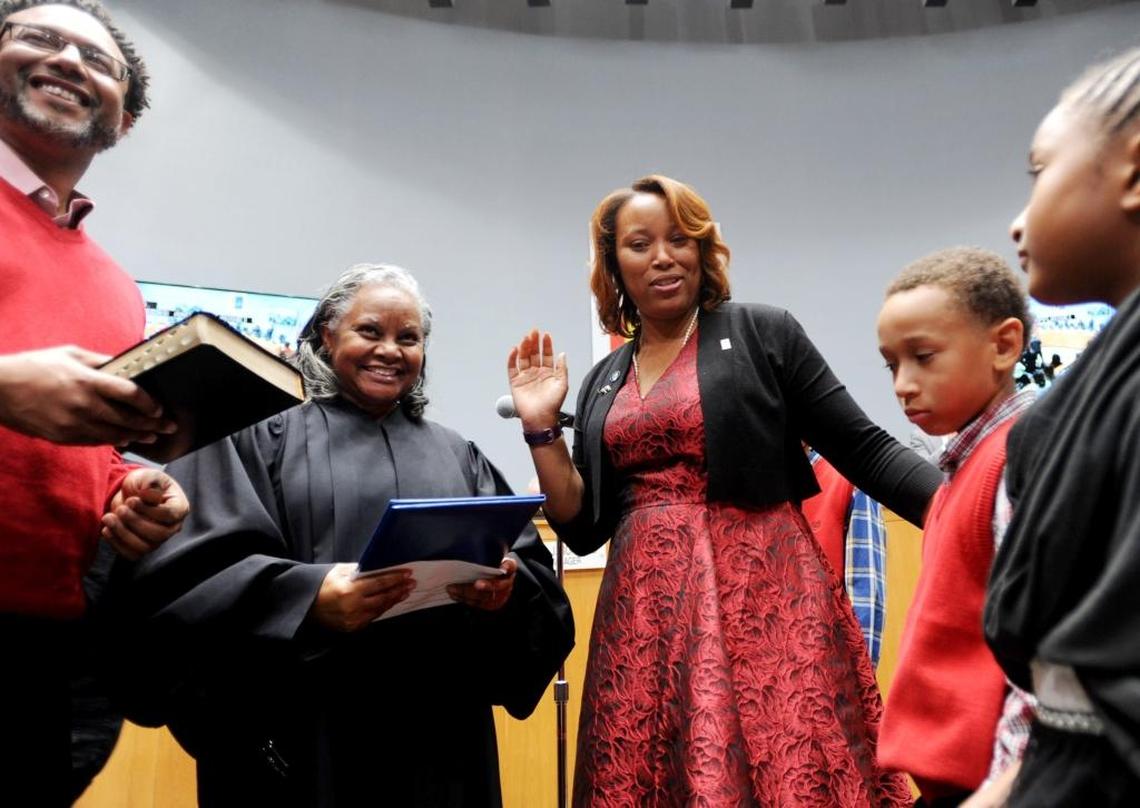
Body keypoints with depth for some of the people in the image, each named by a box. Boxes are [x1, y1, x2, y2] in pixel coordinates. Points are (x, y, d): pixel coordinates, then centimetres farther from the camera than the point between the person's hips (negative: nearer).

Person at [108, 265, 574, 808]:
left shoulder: (458, 457, 14)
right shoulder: (260, 437, 3)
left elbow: (533, 574, 8)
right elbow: (190, 572, -8)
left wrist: (507, 588, -15)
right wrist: (308, 597, -24)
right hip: (301, 739, -3)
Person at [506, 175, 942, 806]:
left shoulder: (764, 334, 2)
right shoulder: (603, 383, 13)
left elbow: (864, 450, -1)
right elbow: (583, 528, 11)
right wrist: (541, 427, 2)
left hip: (758, 595, -3)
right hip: (649, 616, 4)